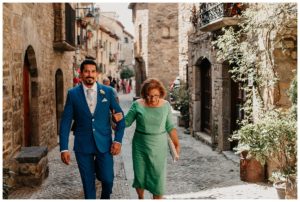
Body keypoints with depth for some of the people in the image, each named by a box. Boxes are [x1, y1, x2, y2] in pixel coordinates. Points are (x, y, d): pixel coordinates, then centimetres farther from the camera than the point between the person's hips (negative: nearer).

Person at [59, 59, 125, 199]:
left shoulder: (108, 92, 0)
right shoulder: (73, 93, -1)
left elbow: (120, 116, 5)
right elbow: (65, 122, -2)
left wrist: (118, 140, -4)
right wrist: (64, 148, -7)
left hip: (104, 144, 0)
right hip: (83, 145, 0)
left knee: (107, 179, 0)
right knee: (88, 182, 8)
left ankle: (105, 197, 32)